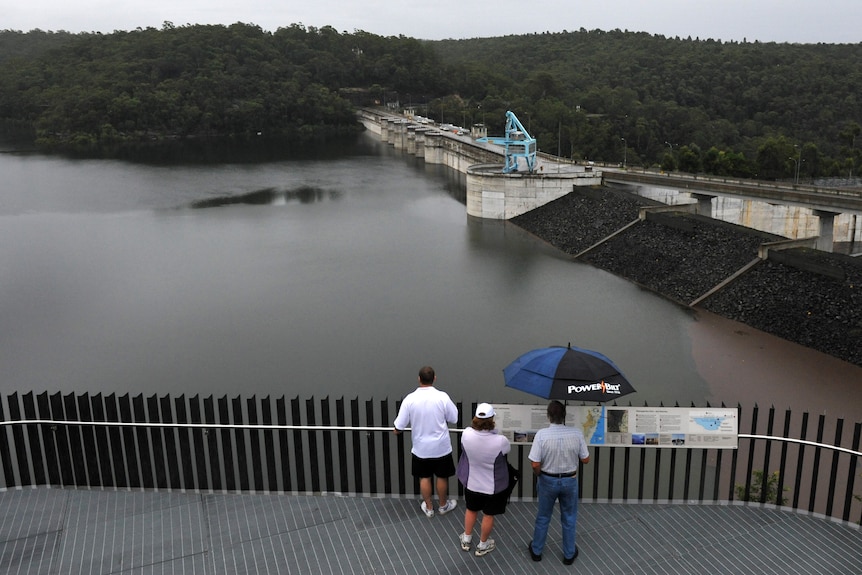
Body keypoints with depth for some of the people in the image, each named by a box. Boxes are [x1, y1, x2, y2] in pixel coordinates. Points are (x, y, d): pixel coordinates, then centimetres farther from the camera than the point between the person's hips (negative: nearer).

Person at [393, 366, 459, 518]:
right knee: (442, 477, 19)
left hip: (421, 448, 1)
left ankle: (429, 508, 33)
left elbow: (399, 427, -12)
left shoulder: (410, 399, -17)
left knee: (424, 478, 19)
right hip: (441, 447, 0)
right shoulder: (442, 397, -18)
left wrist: (395, 431, 11)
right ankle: (443, 505, 37)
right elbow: (454, 419, -6)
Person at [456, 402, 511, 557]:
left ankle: (466, 539, 47)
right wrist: (493, 431, 7)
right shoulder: (500, 441, -33)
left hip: (471, 483, 3)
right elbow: (507, 449, -7)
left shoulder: (466, 434, -26)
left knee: (471, 510, 28)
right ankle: (483, 545, 42)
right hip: (493, 486, -2)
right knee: (488, 515, 22)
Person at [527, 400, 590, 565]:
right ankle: (569, 554, 34)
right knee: (569, 519, 20)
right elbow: (585, 460, -7)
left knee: (543, 517, 20)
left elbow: (535, 464, -19)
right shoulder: (577, 433, -18)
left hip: (548, 480, -1)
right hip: (570, 481, 1)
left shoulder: (542, 434, -23)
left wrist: (540, 476, 2)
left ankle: (536, 551, 36)